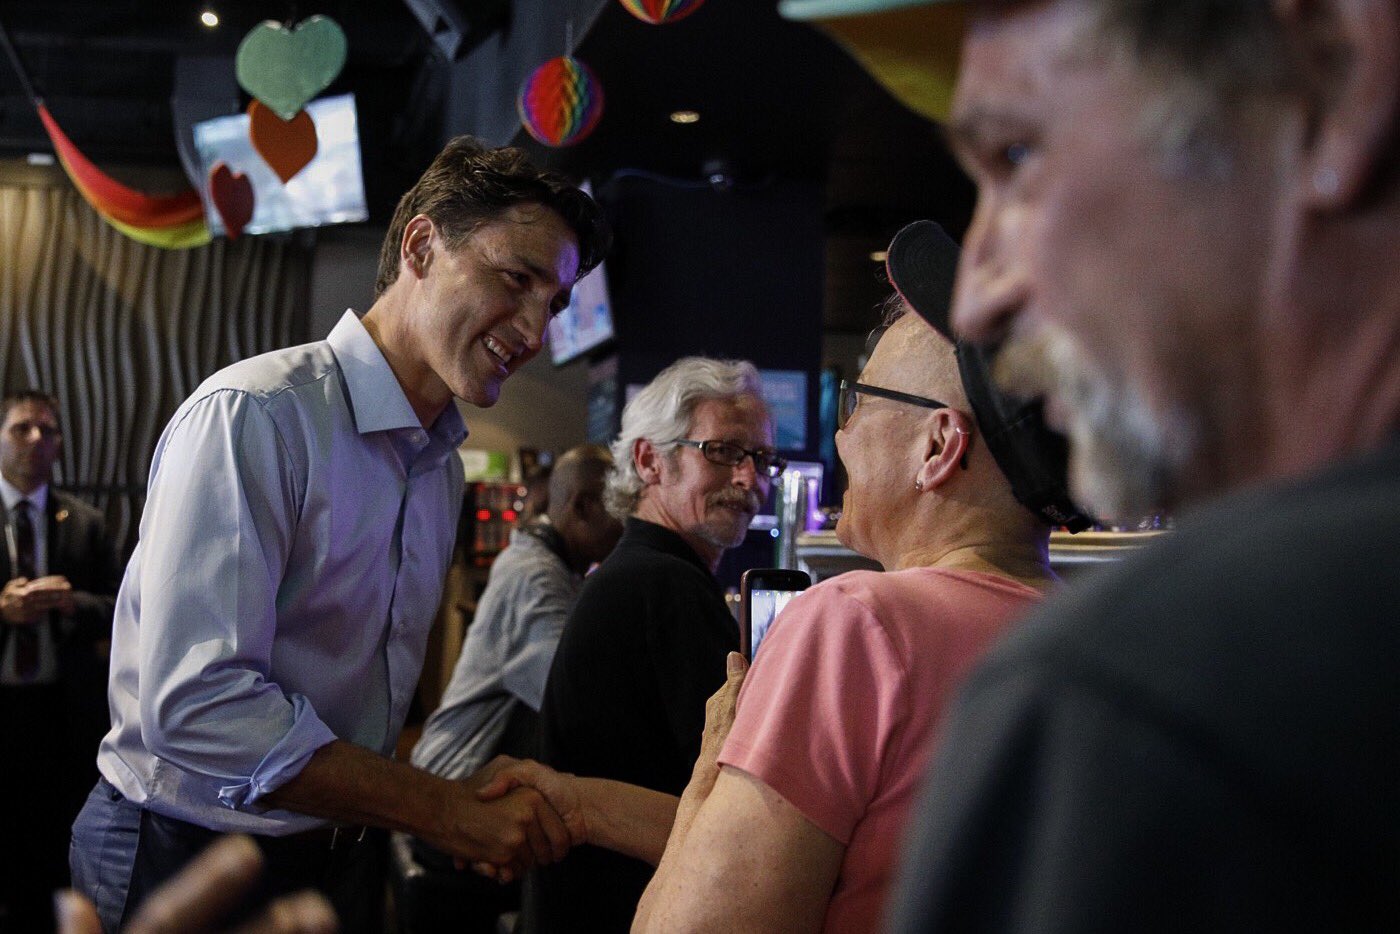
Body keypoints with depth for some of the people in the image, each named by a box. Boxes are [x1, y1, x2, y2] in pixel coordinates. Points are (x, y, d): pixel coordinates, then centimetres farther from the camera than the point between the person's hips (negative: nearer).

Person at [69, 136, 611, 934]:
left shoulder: (444, 466, 8)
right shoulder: (251, 416, -20)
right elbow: (197, 704, -28)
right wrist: (447, 810, -24)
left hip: (345, 858, 8)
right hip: (192, 860, -7)